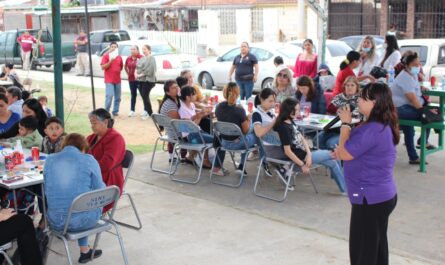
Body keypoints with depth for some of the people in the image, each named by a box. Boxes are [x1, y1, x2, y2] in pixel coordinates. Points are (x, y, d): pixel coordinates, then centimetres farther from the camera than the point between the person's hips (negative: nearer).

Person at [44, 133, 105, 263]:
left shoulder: (50, 160, 5)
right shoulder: (89, 159, -4)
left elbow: (47, 191, 14)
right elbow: (99, 190, 1)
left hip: (56, 221, 3)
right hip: (83, 220, -3)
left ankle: (85, 251, 42)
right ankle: (84, 251, 43)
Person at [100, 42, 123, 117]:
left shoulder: (119, 57, 11)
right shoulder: (106, 56, -4)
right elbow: (103, 67, -12)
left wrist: (118, 71, 10)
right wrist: (110, 61, -21)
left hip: (118, 80, 6)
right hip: (109, 80, -6)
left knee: (118, 97, 8)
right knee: (109, 96, -14)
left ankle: (115, 111, 18)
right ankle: (106, 112, -3)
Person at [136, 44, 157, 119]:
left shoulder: (151, 58, -8)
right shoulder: (142, 58, 19)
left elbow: (149, 70, -18)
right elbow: (137, 66, 18)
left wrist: (140, 75, -15)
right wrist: (136, 73, -2)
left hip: (148, 80, -8)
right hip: (140, 80, 8)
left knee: (145, 96, -8)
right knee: (143, 96, 10)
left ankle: (149, 113, 2)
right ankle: (146, 111, 21)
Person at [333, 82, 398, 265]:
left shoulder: (373, 129, -25)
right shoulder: (383, 125, 7)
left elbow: (345, 153, -20)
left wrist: (345, 123, -11)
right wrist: (343, 151, 5)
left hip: (370, 199, -10)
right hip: (382, 196, 10)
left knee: (363, 250, 1)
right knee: (377, 246, 20)